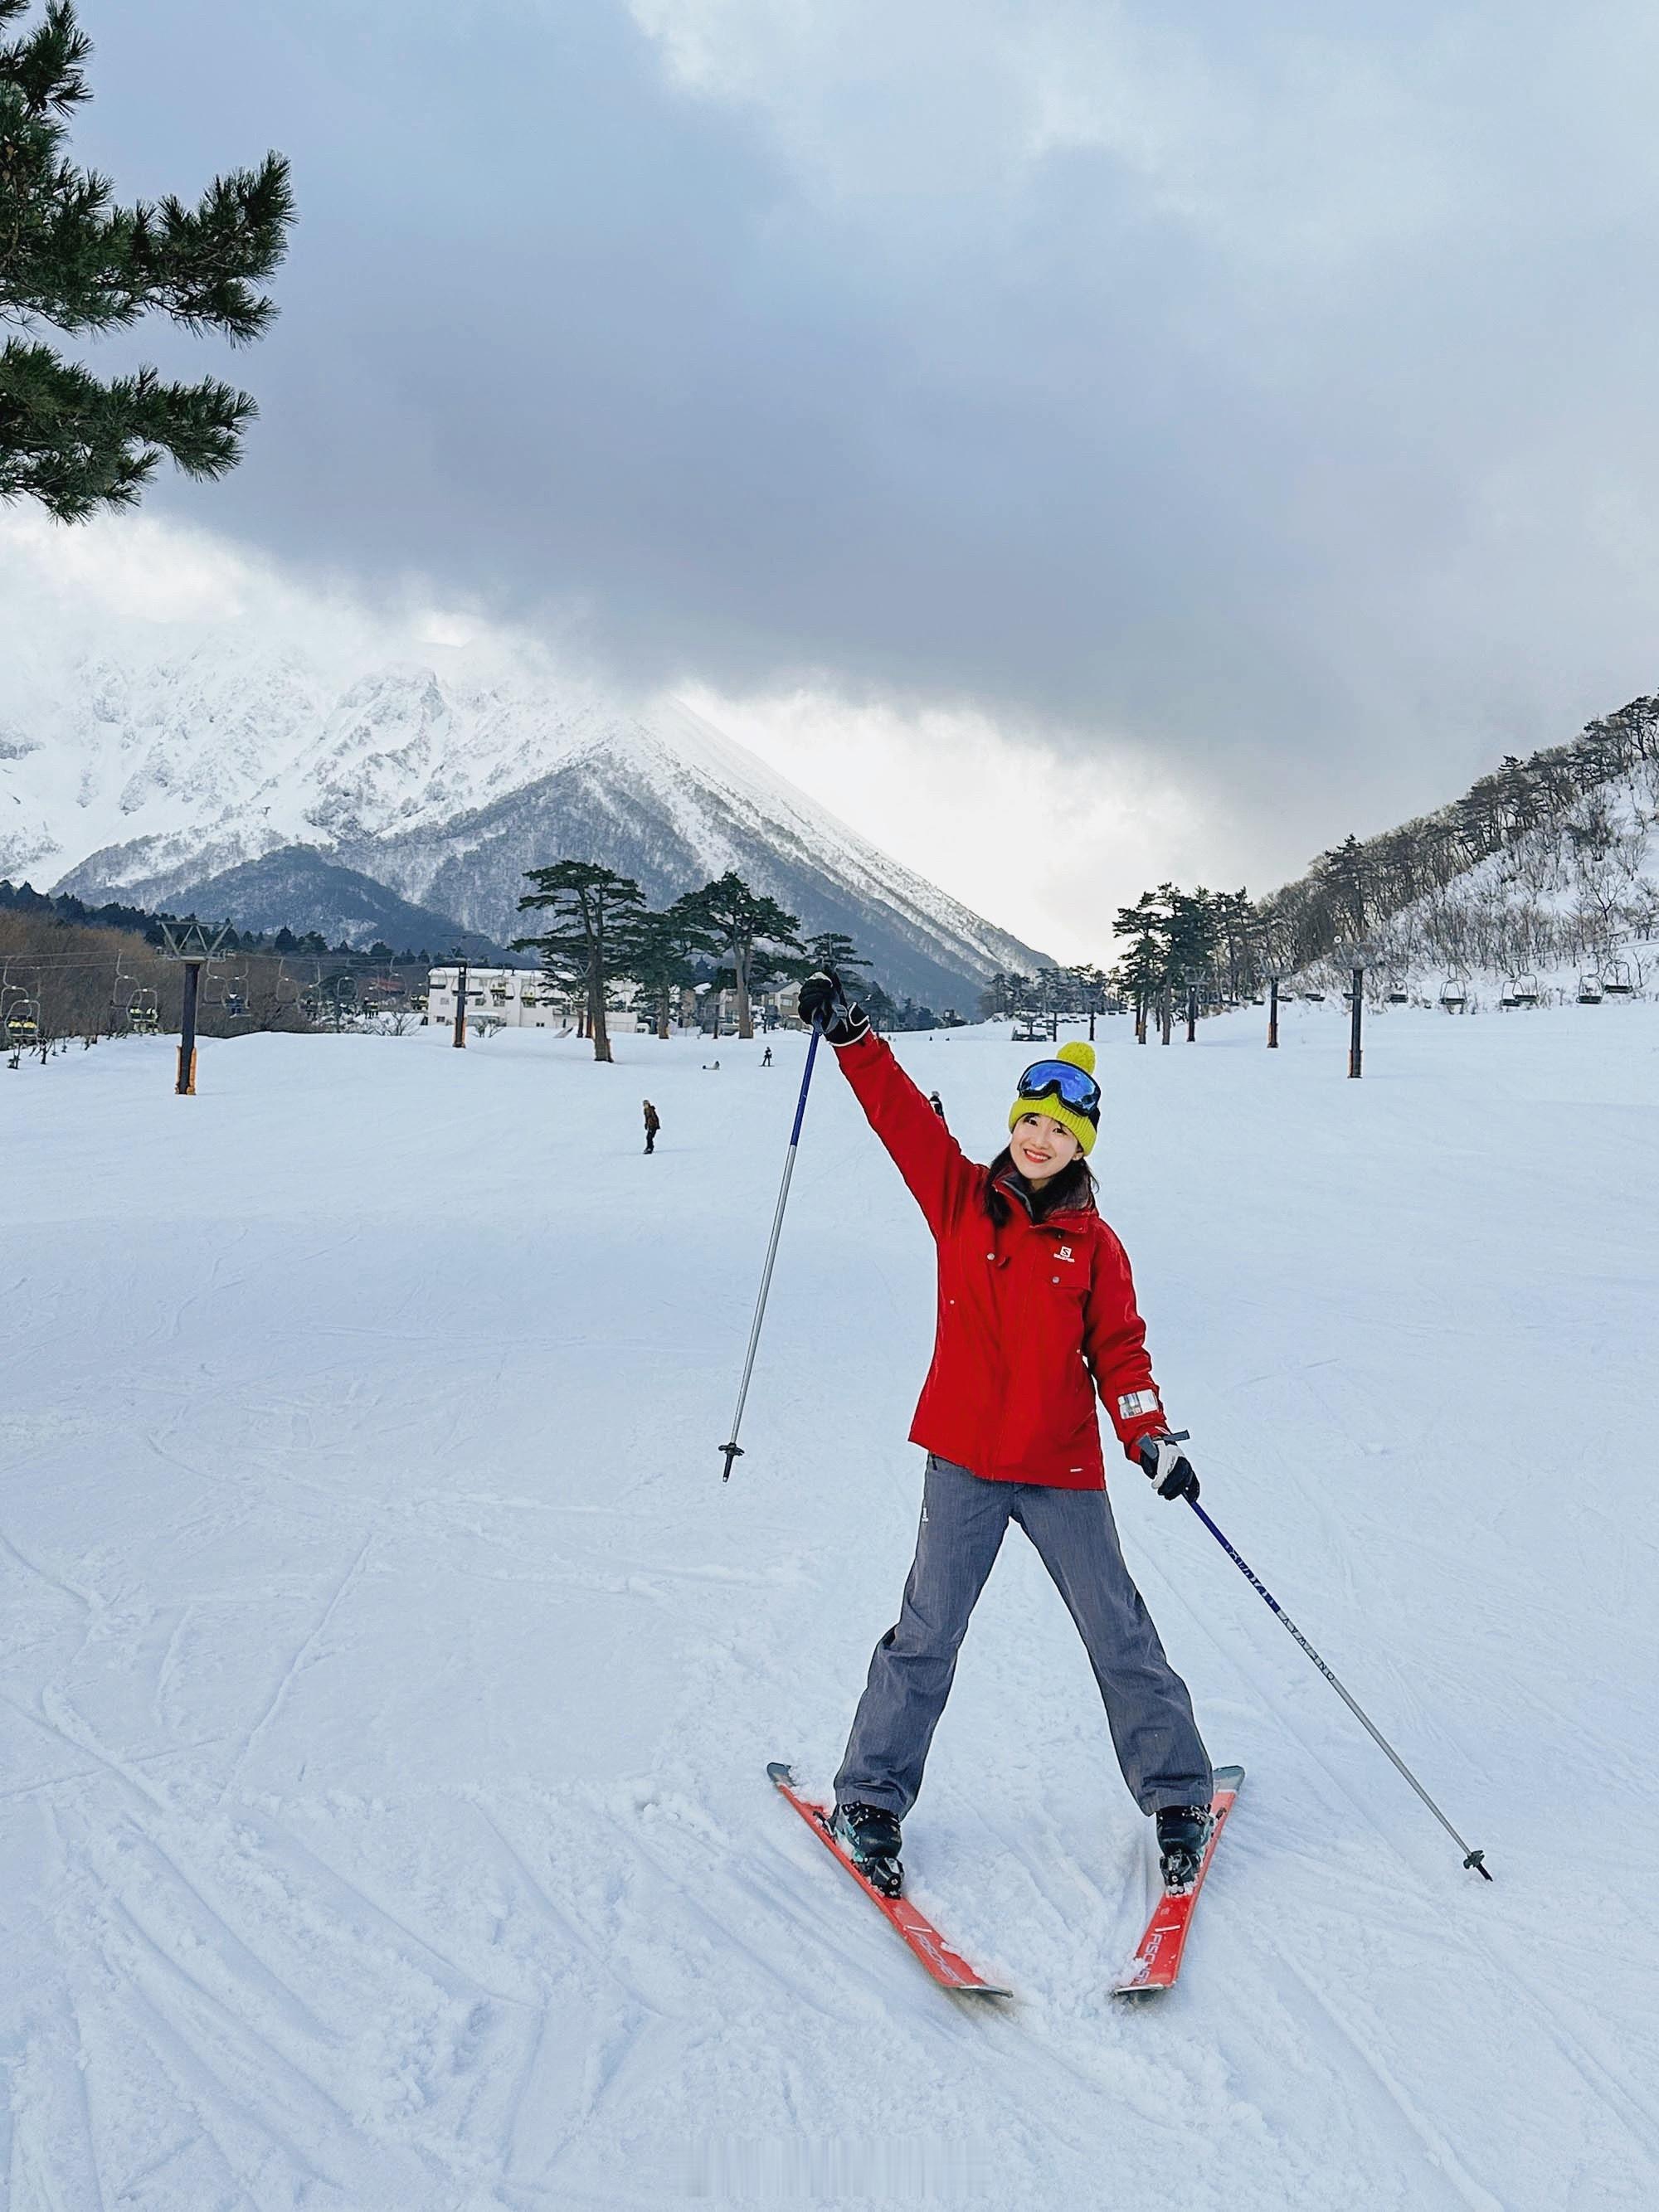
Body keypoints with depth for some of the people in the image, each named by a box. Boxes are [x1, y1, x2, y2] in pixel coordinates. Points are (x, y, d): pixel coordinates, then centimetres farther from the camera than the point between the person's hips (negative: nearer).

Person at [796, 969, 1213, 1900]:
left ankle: (1179, 1796, 24)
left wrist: (1151, 1435, -12)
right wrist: (851, 1034, -14)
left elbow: (1119, 1347, 1)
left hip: (1064, 1470, 1)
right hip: (964, 1459, 0)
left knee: (1120, 1634, 8)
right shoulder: (960, 1197, 2)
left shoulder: (1094, 1243, 2)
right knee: (928, 1634, 5)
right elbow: (900, 1111, -4)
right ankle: (871, 1796, 21)